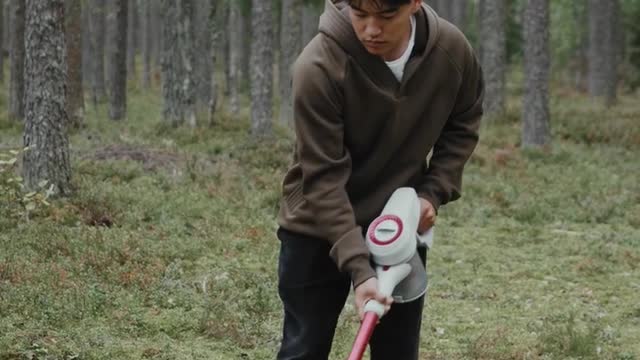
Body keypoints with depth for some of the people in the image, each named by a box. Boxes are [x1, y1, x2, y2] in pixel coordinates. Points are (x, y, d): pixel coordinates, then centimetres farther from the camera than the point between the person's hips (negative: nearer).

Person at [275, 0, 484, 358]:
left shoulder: (452, 51, -15)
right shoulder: (319, 67, -28)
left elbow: (462, 125, 6)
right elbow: (323, 178, -26)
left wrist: (433, 192, -8)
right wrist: (358, 268, -32)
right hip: (317, 232, -3)